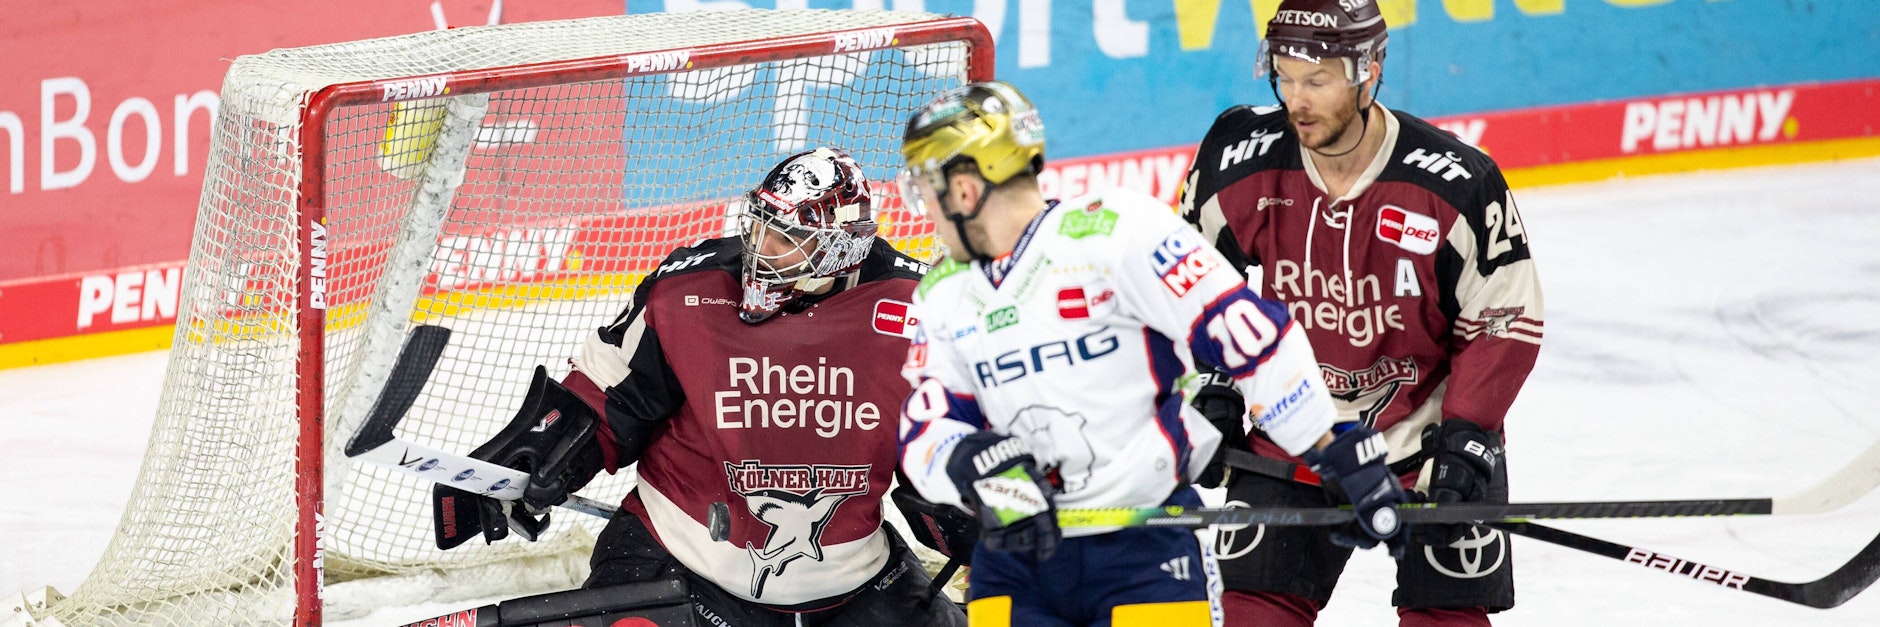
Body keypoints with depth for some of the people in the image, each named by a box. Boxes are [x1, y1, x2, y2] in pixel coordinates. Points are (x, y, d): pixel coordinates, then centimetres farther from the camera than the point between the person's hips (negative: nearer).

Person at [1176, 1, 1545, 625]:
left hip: (1429, 428, -2)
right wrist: (1211, 388, 0)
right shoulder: (1237, 160, -13)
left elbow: (1506, 322, -10)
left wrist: (1467, 434, -16)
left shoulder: (1456, 184, -20)